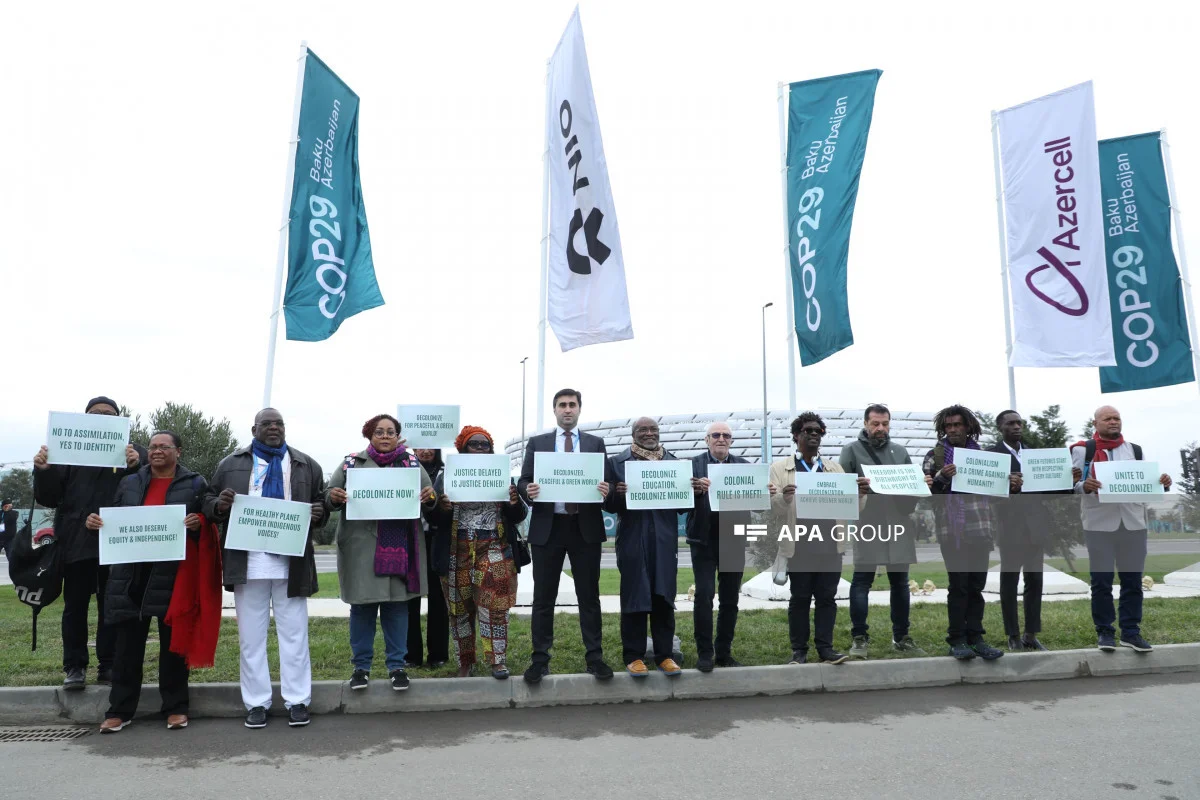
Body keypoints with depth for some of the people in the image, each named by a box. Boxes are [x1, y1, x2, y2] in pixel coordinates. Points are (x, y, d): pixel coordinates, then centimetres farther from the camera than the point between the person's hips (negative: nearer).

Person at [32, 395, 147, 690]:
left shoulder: (131, 451, 5)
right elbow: (49, 498, 7)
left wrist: (136, 465, -29)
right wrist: (43, 471, -12)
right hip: (77, 541, 1)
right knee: (75, 607, 6)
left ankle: (108, 664, 15)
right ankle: (75, 666, 15)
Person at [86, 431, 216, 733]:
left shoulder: (195, 484, 4)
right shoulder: (130, 483, 15)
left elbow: (209, 522, 2)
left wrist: (198, 524, -19)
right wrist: (94, 521, -1)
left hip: (174, 572, -3)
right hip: (131, 570, 3)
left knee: (172, 640, 4)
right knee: (128, 641, 6)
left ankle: (175, 707, 13)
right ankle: (120, 709, 15)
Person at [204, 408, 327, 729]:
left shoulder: (307, 466, 11)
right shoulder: (230, 464, 11)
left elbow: (323, 506, 11)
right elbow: (208, 502, 10)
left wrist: (318, 513, -12)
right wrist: (218, 505, -13)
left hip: (291, 562, 0)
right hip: (248, 561, 1)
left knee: (294, 633, 3)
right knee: (251, 635, 7)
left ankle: (297, 701, 11)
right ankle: (256, 703, 16)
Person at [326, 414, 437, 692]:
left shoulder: (412, 462, 9)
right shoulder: (352, 462, 6)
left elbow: (429, 496, 10)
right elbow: (329, 495, 7)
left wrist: (429, 497, -13)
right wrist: (333, 497, -16)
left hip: (399, 547, 1)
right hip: (362, 547, -1)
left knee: (397, 604, 6)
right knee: (362, 605, 5)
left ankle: (396, 665, 18)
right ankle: (361, 666, 19)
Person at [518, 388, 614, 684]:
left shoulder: (596, 443, 9)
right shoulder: (537, 443, 8)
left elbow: (607, 482, 5)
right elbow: (523, 482, 4)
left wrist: (606, 490, -18)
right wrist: (528, 490, -19)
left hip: (586, 528, 0)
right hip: (547, 528, 0)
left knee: (589, 596, 7)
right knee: (543, 598, 5)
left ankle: (594, 658, 15)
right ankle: (540, 660, 14)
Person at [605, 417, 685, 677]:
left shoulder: (674, 462, 12)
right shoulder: (617, 462, 4)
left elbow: (682, 503, 10)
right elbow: (609, 504, 0)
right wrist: (618, 493, -21)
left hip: (664, 539, 2)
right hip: (633, 539, -2)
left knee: (664, 598, 5)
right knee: (634, 597, 2)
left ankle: (665, 654, 15)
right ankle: (634, 656, 10)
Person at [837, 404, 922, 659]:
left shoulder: (900, 451, 15)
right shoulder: (852, 450, 3)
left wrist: (912, 503, -4)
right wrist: (856, 486, -24)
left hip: (898, 524, 4)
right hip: (867, 525, -4)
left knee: (900, 582, 10)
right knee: (862, 582, -2)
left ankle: (901, 637, 21)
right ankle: (860, 638, 6)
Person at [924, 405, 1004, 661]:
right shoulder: (935, 456, 2)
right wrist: (941, 477, -20)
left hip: (980, 529, 4)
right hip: (952, 531, -4)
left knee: (976, 586, 7)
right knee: (959, 586, -2)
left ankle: (975, 637, 15)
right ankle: (957, 640, 7)